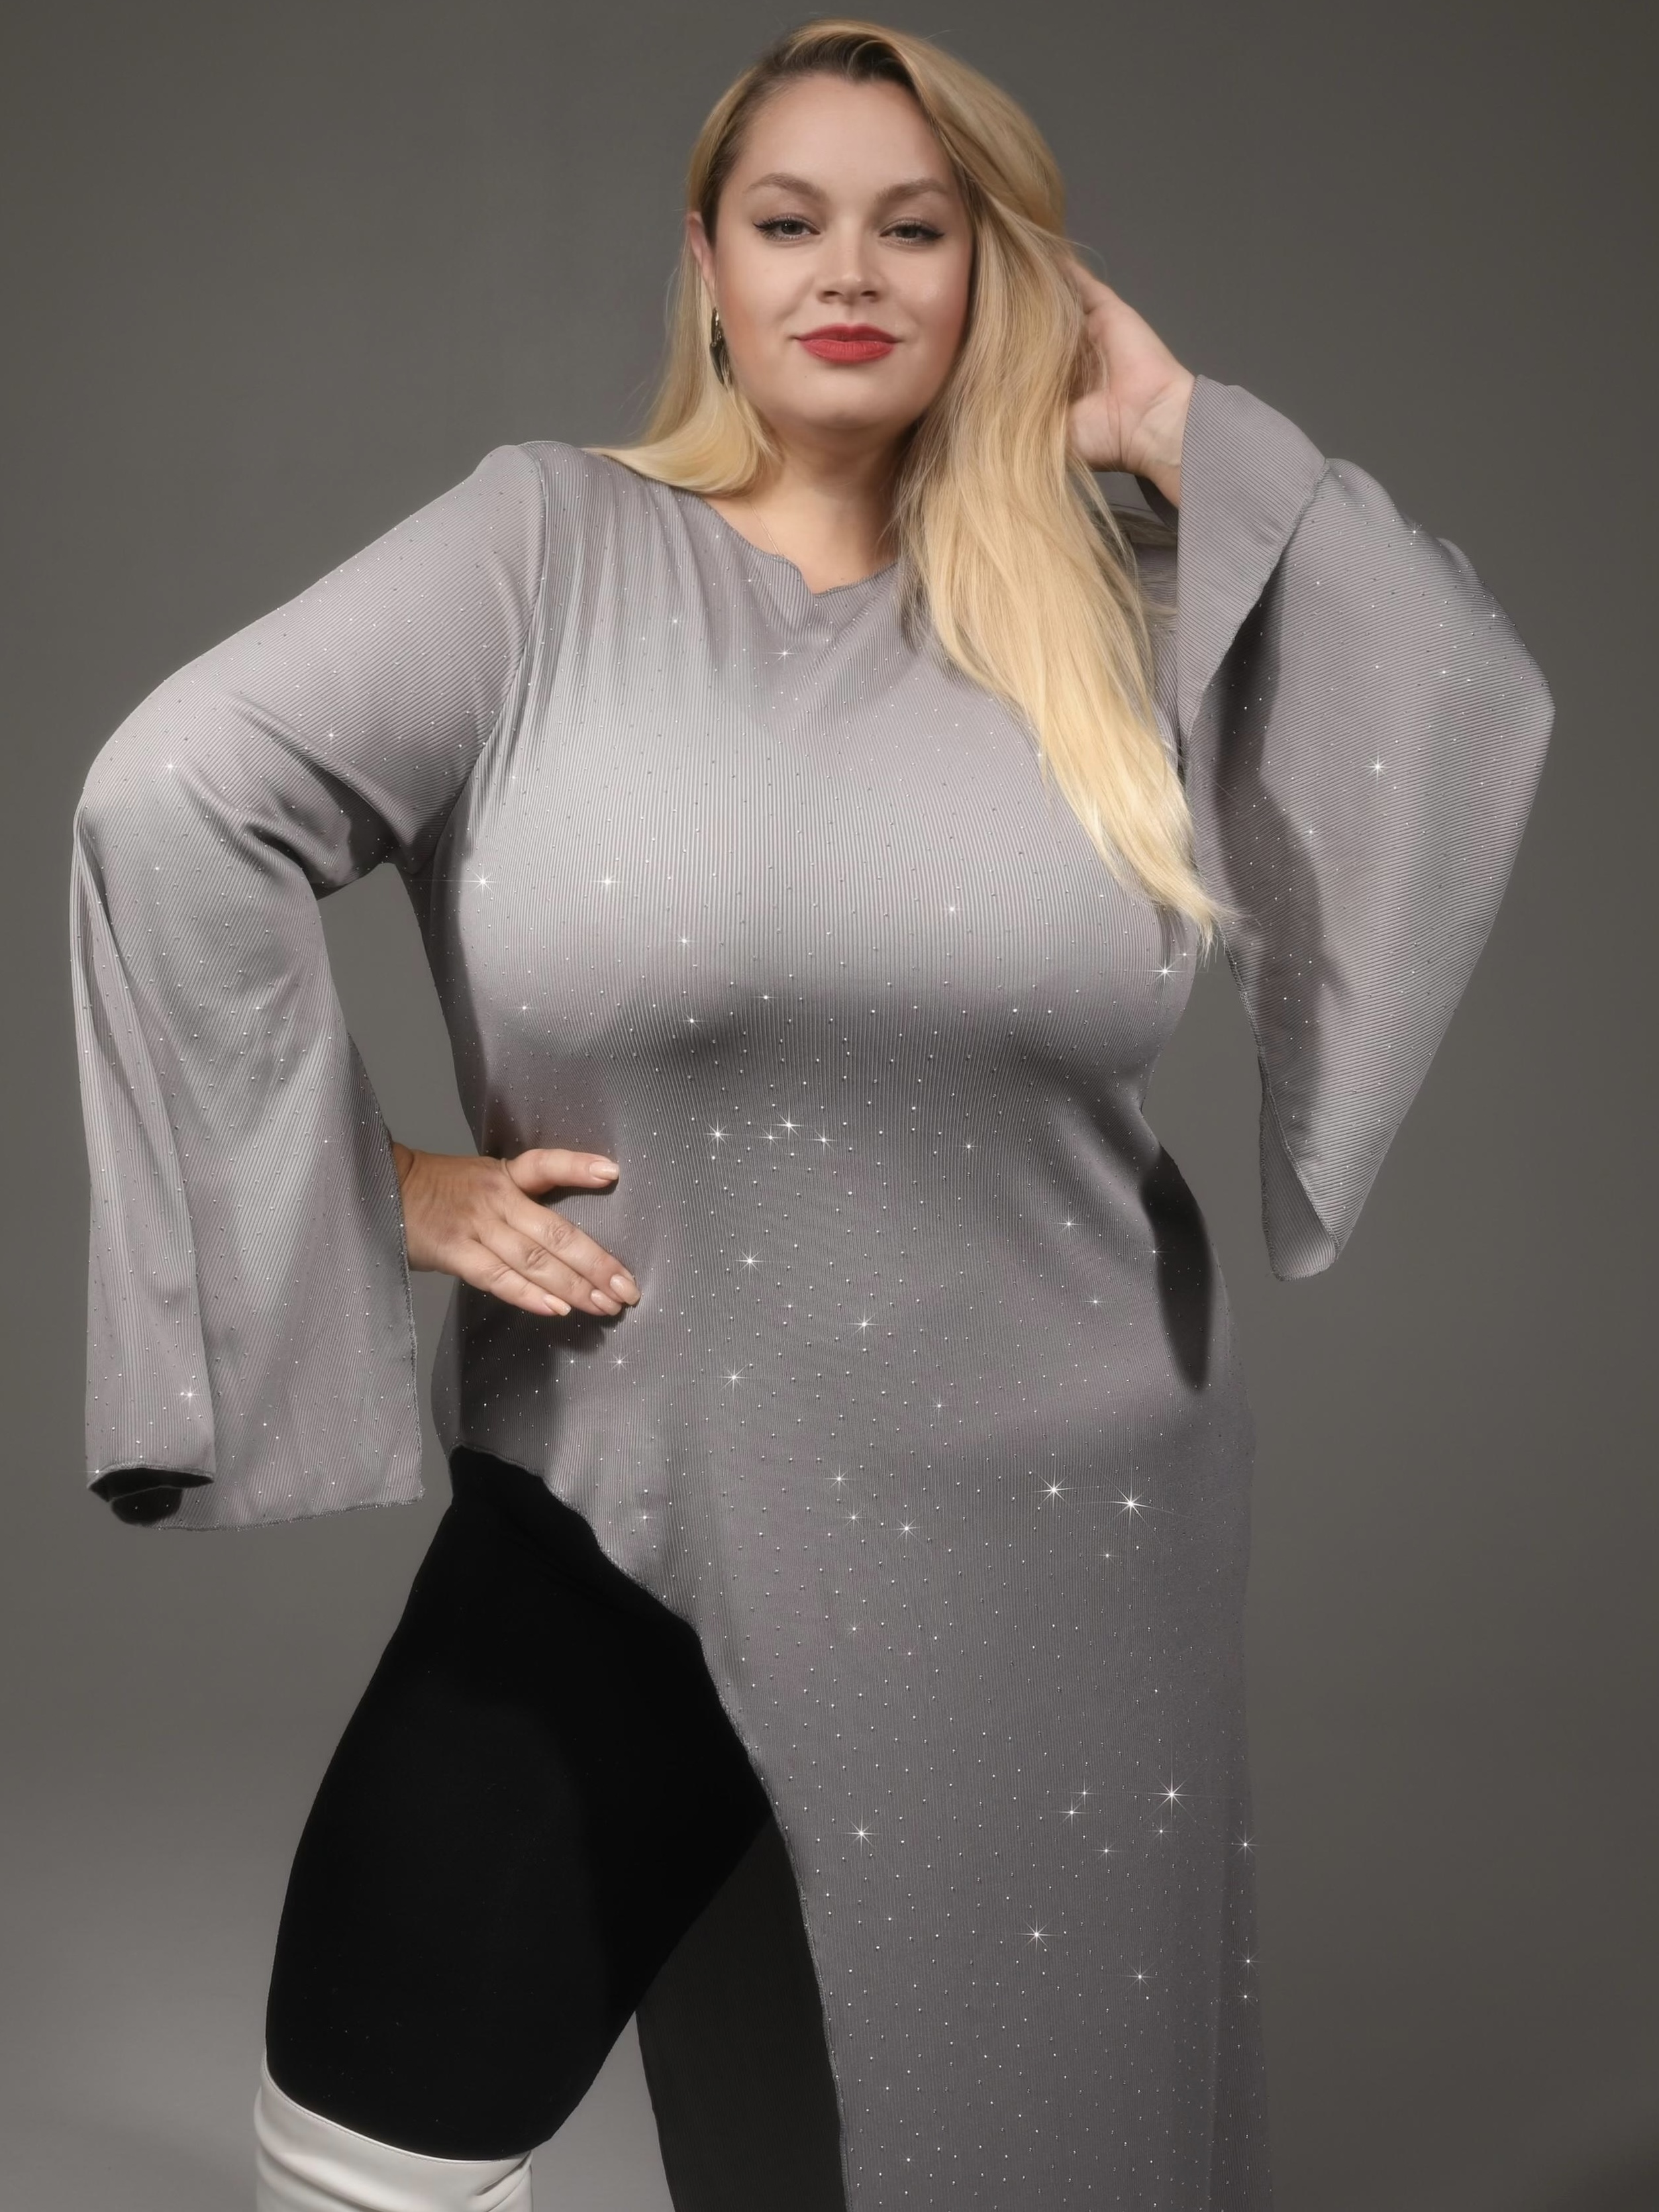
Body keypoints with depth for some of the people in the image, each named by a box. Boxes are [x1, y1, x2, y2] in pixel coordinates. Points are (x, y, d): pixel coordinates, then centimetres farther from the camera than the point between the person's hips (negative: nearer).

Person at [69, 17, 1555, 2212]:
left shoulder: (1106, 603, 3)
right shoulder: (549, 542, -4)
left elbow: (1475, 725, -8)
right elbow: (176, 798, -11)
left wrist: (1187, 431, -4)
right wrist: (363, 1186, -11)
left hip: (1052, 1549, 2)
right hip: (623, 1520, -1)